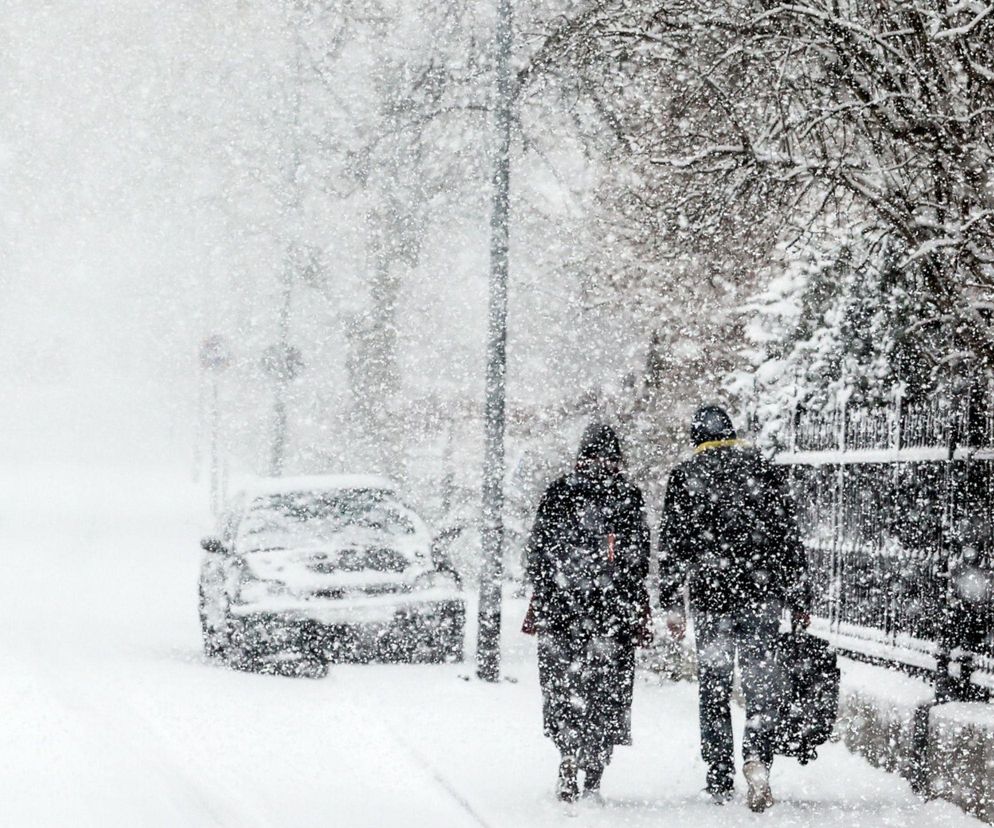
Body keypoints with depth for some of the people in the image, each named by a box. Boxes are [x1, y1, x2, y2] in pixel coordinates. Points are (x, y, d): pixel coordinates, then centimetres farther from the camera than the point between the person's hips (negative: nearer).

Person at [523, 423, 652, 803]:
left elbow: (537, 553, 5)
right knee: (607, 691, 6)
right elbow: (639, 558, -2)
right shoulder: (628, 496, 0)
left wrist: (539, 601, 12)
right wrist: (639, 614, 3)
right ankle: (593, 776, 2)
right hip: (614, 608, -1)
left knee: (562, 686, 6)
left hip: (561, 604, 1)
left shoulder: (557, 494, 4)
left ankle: (569, 760, -14)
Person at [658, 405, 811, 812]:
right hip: (763, 594, 1)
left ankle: (720, 782, 9)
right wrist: (800, 599, 12)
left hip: (709, 595, 0)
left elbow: (671, 544, 1)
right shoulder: (763, 469, 7)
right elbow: (789, 538, 7)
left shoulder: (685, 476, 4)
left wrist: (671, 603, 4)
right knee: (761, 682, 3)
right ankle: (756, 757, -21)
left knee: (714, 687, 8)